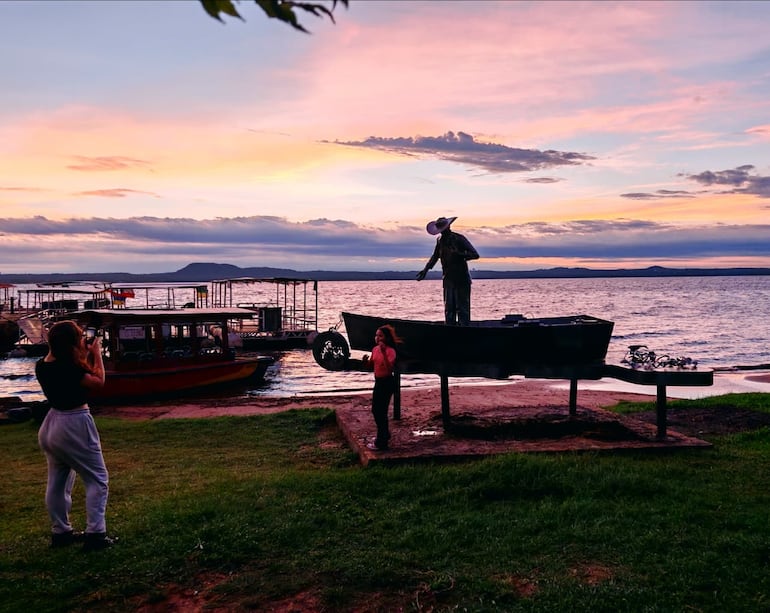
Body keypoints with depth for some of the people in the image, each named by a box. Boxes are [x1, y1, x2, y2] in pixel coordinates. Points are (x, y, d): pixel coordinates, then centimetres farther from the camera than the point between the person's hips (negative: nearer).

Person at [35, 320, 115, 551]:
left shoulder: (42, 366, 0)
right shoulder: (67, 368, -26)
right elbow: (98, 381, -16)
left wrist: (85, 357, 5)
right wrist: (96, 355, -8)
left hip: (52, 425, 9)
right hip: (74, 426, -9)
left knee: (57, 481, 18)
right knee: (98, 480, 1)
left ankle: (60, 532, 28)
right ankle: (95, 534, -1)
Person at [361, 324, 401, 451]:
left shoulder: (390, 351, -18)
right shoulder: (375, 349, 5)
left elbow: (390, 368, -31)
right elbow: (372, 365, 16)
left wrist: (384, 353, -38)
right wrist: (366, 361, -6)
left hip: (387, 382, -9)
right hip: (378, 381, 9)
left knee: (381, 412, -4)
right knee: (375, 410, 18)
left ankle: (381, 443, 6)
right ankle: (384, 435, 37)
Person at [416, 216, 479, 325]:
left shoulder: (459, 239, -9)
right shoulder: (440, 240, 9)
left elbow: (475, 255, -15)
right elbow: (435, 256, 26)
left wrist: (459, 255, -27)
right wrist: (425, 270, 22)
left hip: (461, 279, -6)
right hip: (448, 279, 6)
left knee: (462, 308, -8)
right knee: (449, 308, 4)